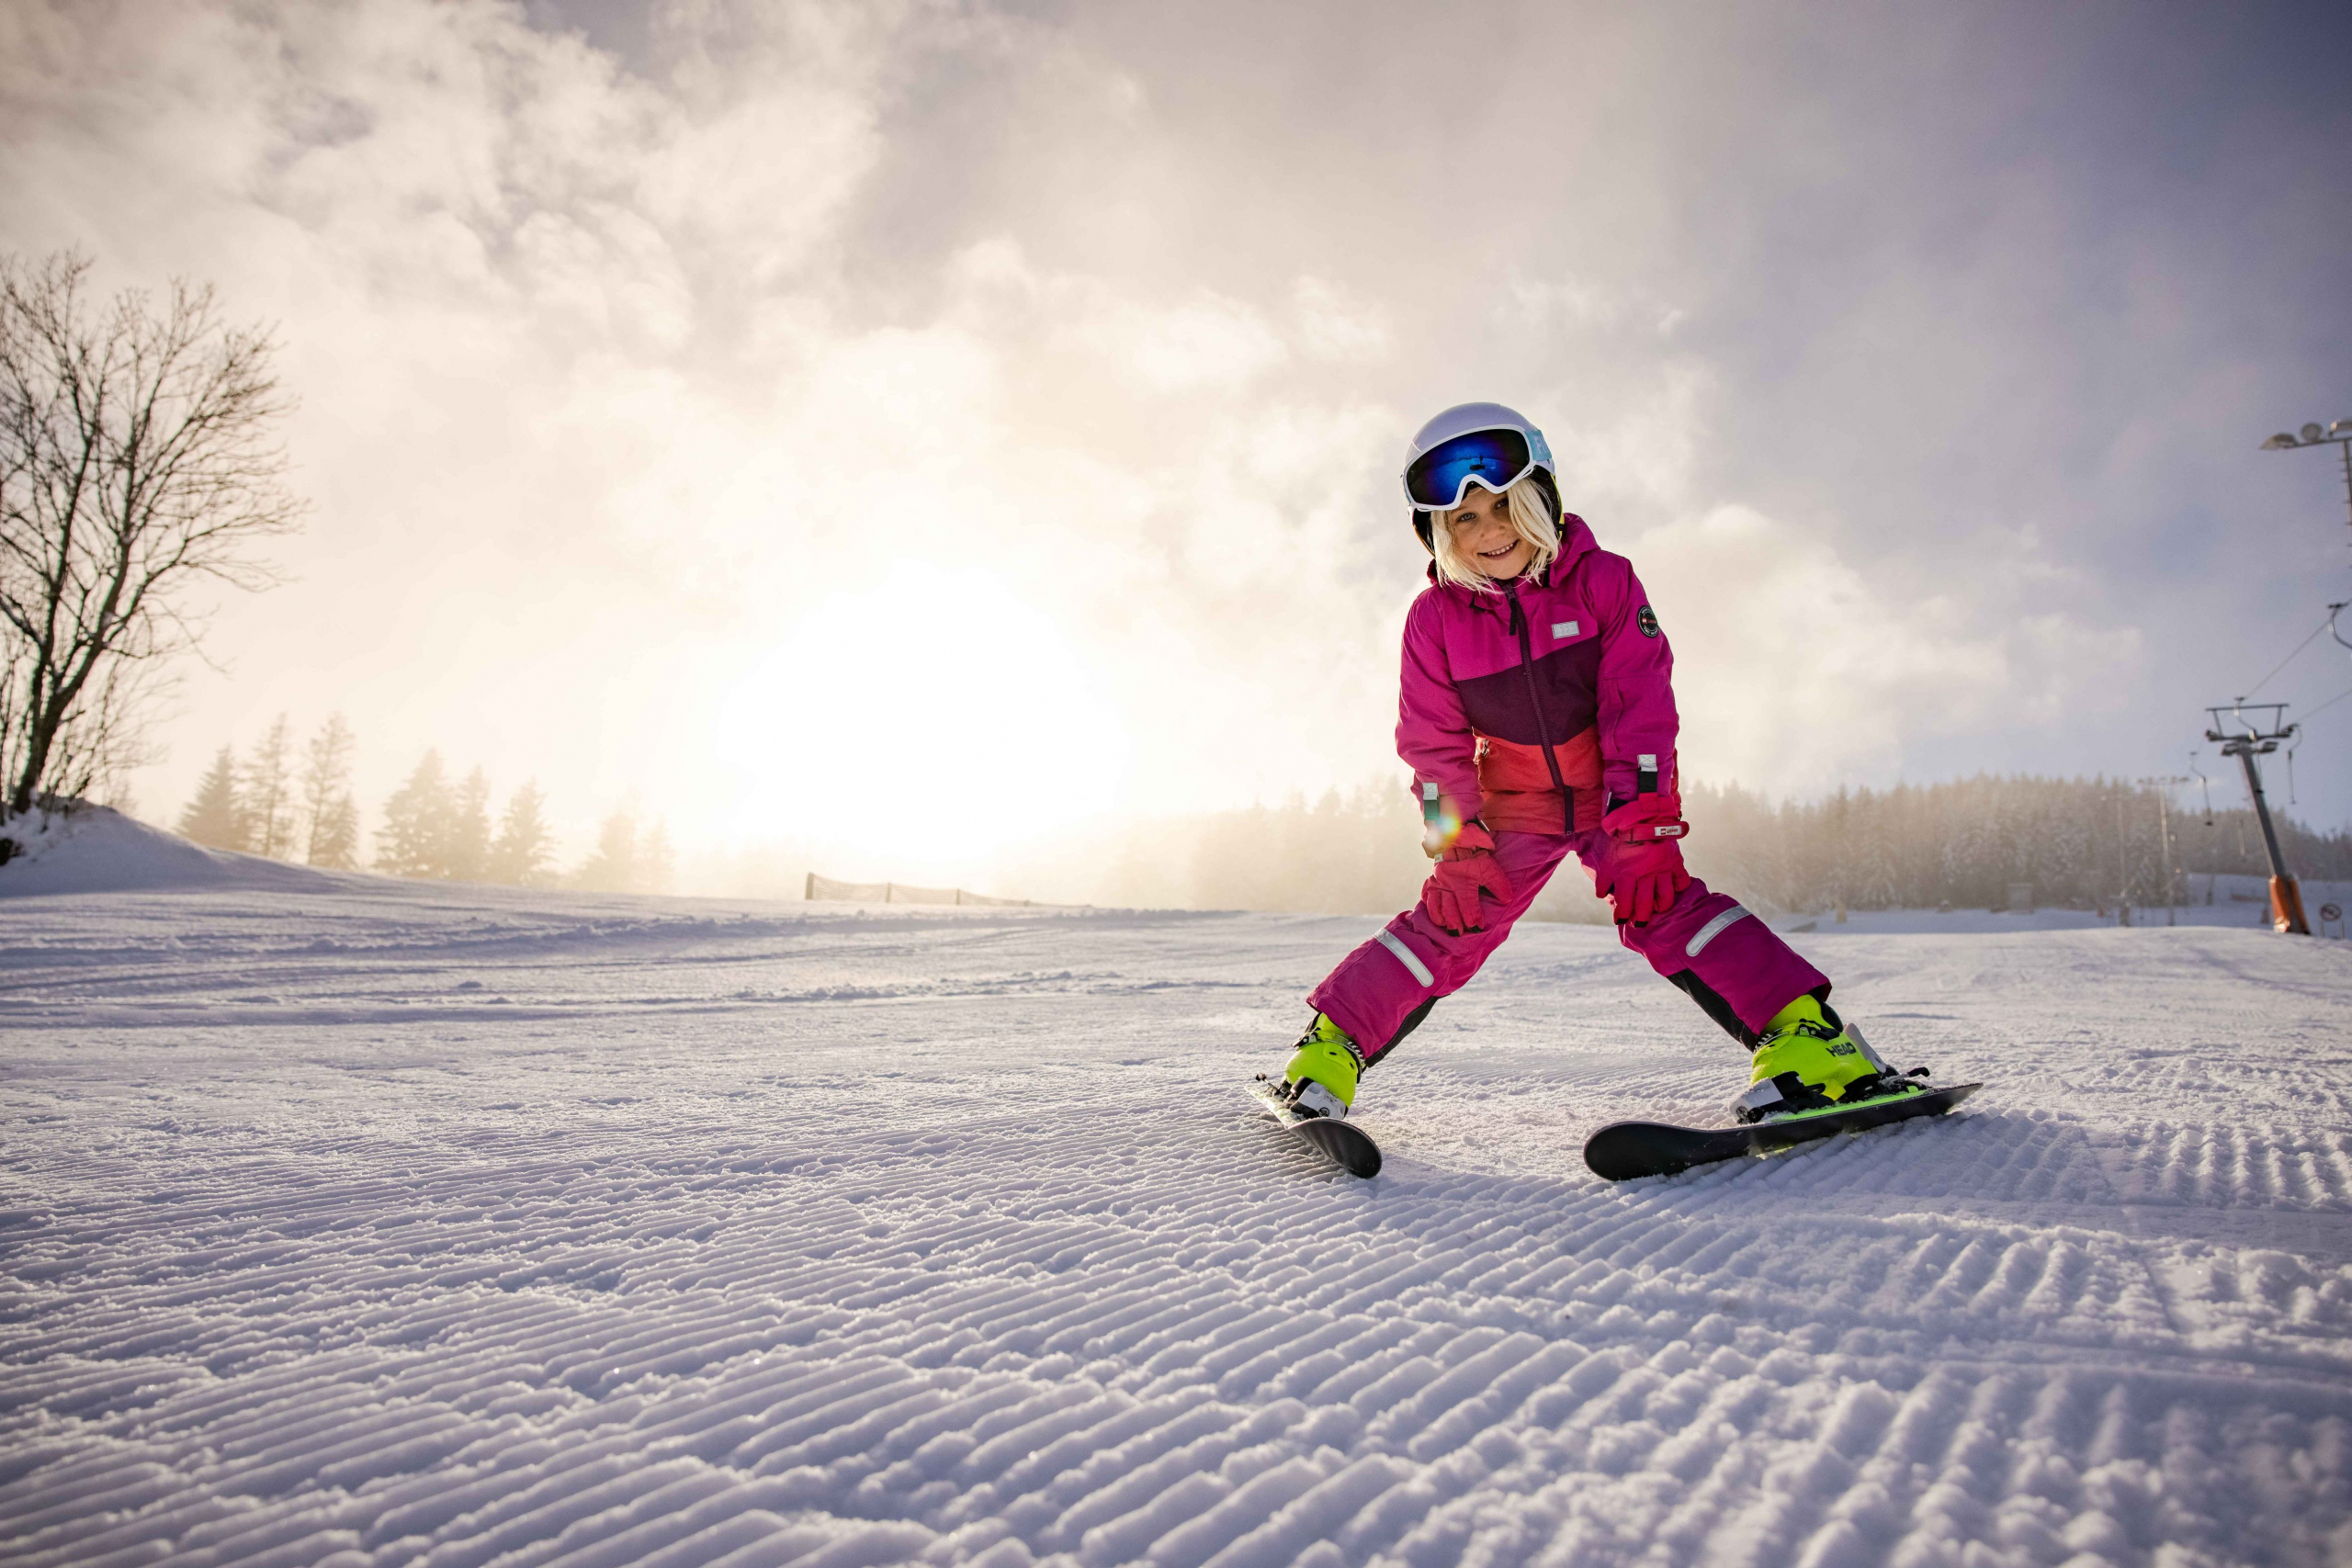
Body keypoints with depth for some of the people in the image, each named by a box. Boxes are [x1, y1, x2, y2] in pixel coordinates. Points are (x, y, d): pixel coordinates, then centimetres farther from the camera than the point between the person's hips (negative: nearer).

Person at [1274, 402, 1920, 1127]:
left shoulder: (1602, 579, -14)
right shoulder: (1435, 619, -10)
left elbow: (1641, 706, -16)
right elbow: (1434, 745, -5)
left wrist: (1641, 821, -23)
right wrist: (1457, 843, -14)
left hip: (1615, 795, -1)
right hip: (1511, 810, 1)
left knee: (1661, 906, -21)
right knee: (1447, 926, -8)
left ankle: (1804, 1039, -19)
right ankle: (1330, 1051, 0)